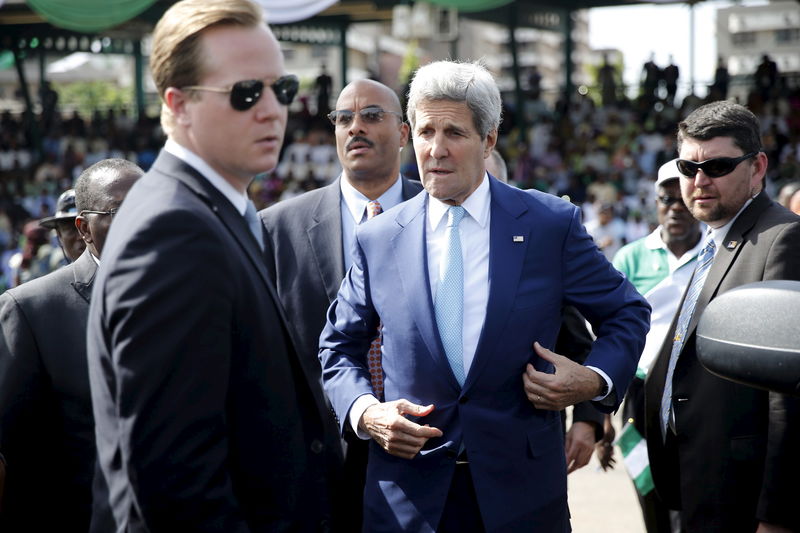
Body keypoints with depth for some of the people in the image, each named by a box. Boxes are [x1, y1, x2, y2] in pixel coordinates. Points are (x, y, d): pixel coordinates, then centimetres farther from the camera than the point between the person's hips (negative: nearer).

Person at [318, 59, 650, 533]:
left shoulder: (553, 224, -2)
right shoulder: (377, 240, 3)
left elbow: (627, 314, 8)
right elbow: (339, 347, 12)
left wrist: (596, 379, -10)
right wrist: (364, 410, -7)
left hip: (521, 490, -1)